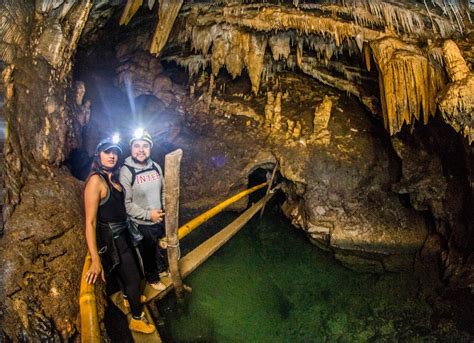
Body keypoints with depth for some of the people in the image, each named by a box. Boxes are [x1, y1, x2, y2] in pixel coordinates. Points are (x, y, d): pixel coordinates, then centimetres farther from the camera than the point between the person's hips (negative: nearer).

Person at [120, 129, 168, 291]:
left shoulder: (155, 166, -4)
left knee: (164, 248, 26)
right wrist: (148, 214, -23)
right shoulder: (126, 171, -21)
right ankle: (152, 278, 42)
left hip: (161, 220, 6)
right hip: (143, 225, -5)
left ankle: (163, 269, 54)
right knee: (148, 253, 16)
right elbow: (126, 203, -22)